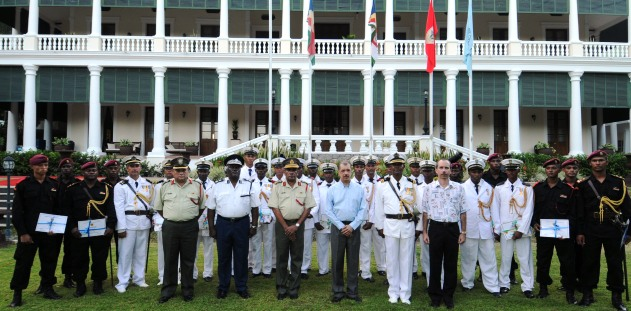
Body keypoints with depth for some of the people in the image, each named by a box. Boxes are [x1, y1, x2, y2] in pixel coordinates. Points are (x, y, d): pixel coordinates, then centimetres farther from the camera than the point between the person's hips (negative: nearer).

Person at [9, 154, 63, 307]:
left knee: (49, 261, 9)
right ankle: (17, 294, 14)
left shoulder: (54, 185, 6)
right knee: (23, 262, 3)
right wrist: (22, 232, -10)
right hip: (29, 232, -2)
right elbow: (17, 211, -4)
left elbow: (59, 209, 8)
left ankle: (48, 289, 22)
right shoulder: (23, 185, -2)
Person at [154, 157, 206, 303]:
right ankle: (168, 290, 19)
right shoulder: (165, 187, 3)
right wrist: (170, 219, 10)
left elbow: (202, 206, 12)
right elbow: (158, 207, 13)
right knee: (169, 259, 8)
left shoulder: (197, 186, 2)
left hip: (190, 227, 0)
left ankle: (188, 290, 19)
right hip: (170, 227, 1)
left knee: (188, 260, 7)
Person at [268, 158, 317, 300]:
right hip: (282, 225, -1)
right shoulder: (277, 186, 0)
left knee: (297, 257, 6)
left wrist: (296, 225, -7)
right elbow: (275, 208, -3)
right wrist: (286, 227, -9)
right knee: (281, 257, 4)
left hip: (297, 225, 1)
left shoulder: (304, 187, 3)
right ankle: (281, 289, 14)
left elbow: (307, 208, 2)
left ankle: (293, 288, 16)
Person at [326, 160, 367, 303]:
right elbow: (328, 210, -1)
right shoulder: (332, 189, 2)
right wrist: (341, 226, -8)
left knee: (353, 260, 5)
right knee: (337, 259, 4)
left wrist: (352, 226, -10)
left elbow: (363, 209, -1)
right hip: (338, 227, 0)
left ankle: (352, 291, 15)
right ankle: (338, 291, 14)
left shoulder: (359, 189, 3)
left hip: (353, 227, 0)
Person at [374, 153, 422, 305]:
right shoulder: (382, 184, 2)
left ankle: (405, 293, 16)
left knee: (407, 259, 6)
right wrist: (380, 226, 6)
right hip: (390, 225, 0)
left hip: (408, 225, 1)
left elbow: (418, 206, 5)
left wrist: (419, 227, 3)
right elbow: (379, 207, 6)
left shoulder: (411, 184, 4)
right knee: (392, 259, 6)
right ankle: (393, 292, 18)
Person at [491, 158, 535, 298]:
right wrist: (496, 229, 0)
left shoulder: (527, 188, 1)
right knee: (505, 258, 6)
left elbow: (528, 210, -4)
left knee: (525, 258, 2)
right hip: (505, 229, 1)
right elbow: (495, 209, 4)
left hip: (522, 229, -1)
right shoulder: (499, 188, 4)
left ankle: (527, 287, 11)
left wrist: (521, 230, -9)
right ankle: (504, 284, 17)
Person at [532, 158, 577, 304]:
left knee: (567, 262, 2)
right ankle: (543, 288, 23)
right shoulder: (537, 188, 6)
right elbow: (532, 208, 10)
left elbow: (573, 212, 2)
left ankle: (569, 292, 14)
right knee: (542, 260, 9)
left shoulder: (568, 189, 1)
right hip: (542, 231, 2)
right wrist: (534, 223, -4)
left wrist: (568, 228, -9)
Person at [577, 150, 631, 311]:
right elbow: (579, 211, 3)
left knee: (615, 263, 5)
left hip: (613, 229, 0)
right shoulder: (583, 185, 4)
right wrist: (579, 232, -1)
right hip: (591, 230, 0)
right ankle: (588, 294, 16)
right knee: (590, 262, 5)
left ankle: (617, 297, 16)